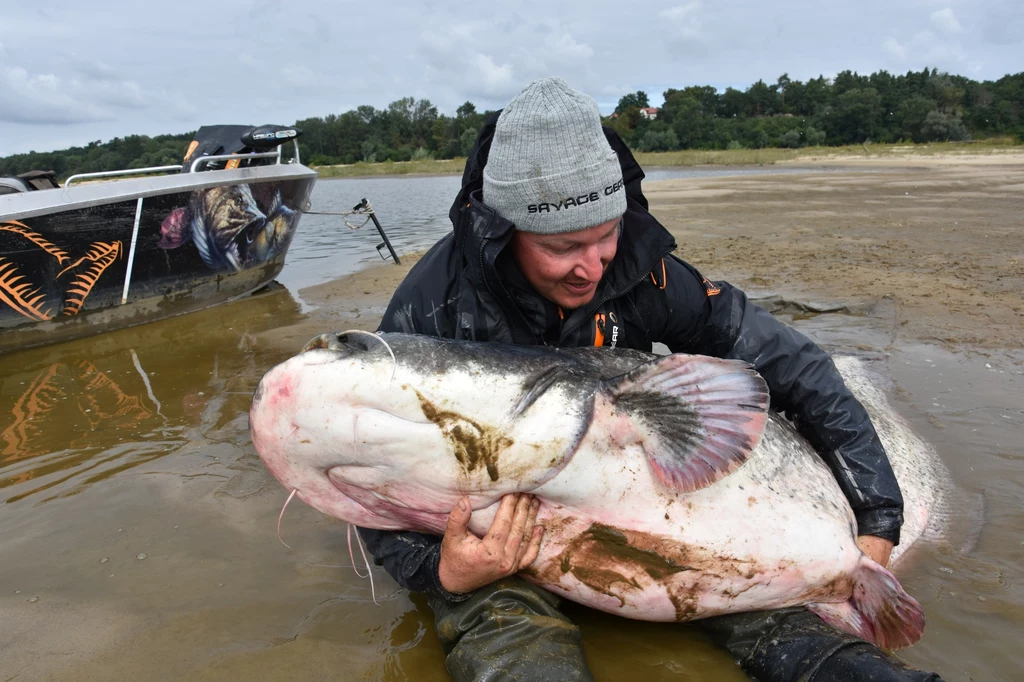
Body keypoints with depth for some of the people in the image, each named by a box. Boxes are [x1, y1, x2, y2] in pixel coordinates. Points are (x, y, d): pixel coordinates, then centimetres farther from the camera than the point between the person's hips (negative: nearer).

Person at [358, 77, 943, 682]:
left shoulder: (642, 270, -15)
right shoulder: (431, 313, -23)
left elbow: (792, 363, -7)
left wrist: (879, 516, -6)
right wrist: (440, 573, -35)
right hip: (489, 537, -2)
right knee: (505, 627, -32)